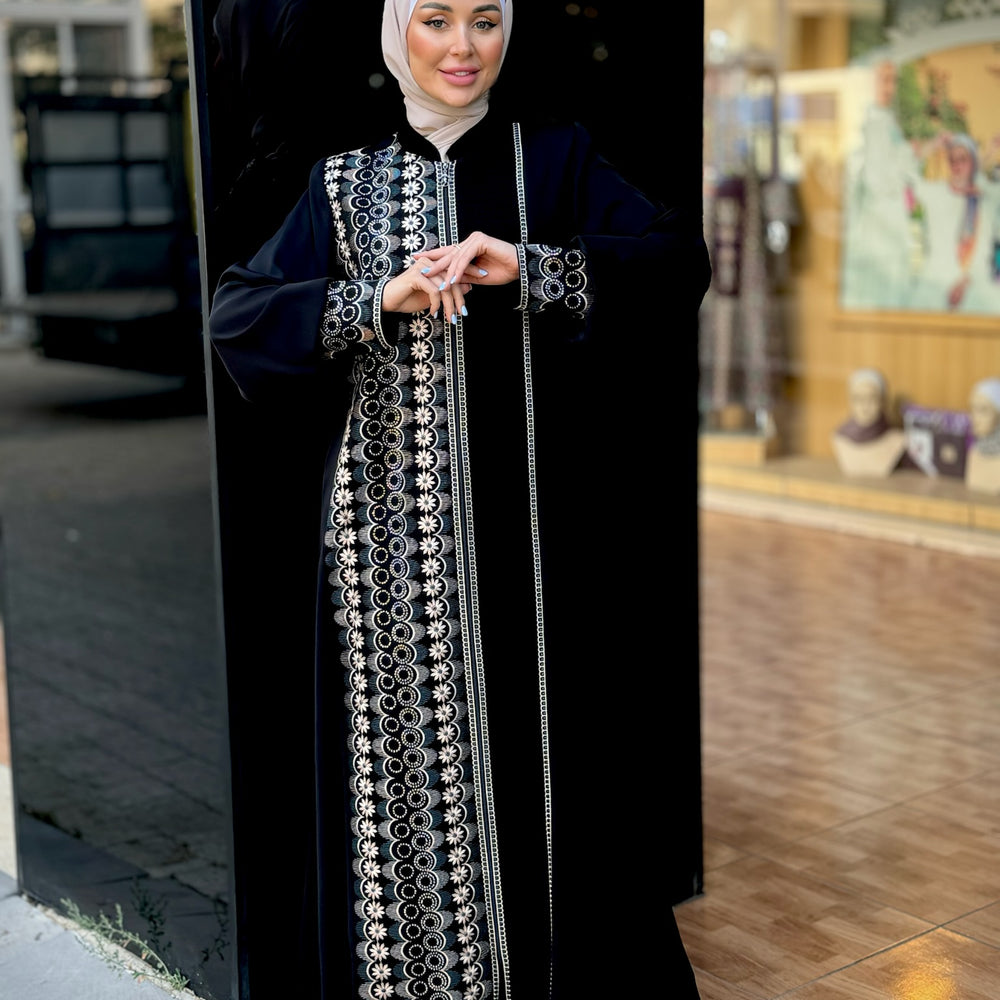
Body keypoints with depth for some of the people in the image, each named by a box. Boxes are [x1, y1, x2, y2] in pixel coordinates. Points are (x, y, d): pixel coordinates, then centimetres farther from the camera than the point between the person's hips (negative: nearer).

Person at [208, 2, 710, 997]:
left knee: (549, 756, 3)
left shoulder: (556, 158, 9)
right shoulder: (344, 184, 11)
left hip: (541, 524, -1)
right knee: (410, 760, 3)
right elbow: (236, 314, 1)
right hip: (400, 534, 1)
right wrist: (376, 300, -14)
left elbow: (678, 257, -6)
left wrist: (527, 267, -19)